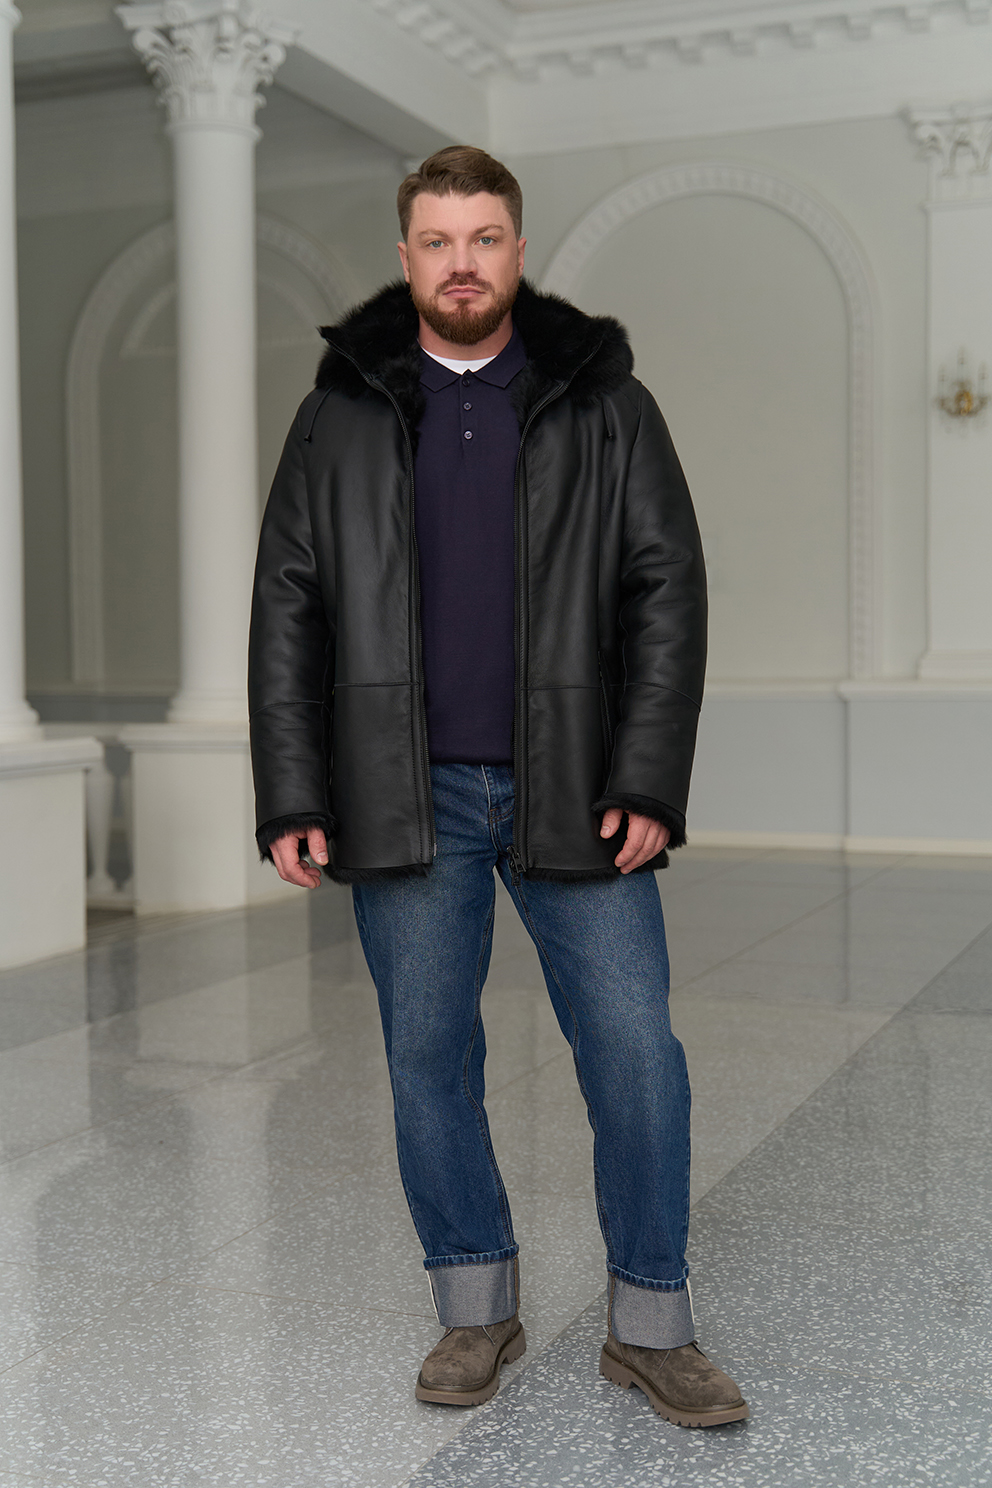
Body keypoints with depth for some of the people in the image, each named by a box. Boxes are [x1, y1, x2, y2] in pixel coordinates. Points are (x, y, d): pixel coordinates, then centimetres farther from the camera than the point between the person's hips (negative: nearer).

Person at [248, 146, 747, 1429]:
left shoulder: (604, 404, 5)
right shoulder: (341, 415, 7)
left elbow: (668, 591, 1)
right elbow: (287, 608, 6)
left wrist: (651, 785, -8)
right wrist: (289, 799, -2)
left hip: (572, 792, 0)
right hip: (406, 797, 1)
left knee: (635, 1051, -1)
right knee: (428, 1058, 7)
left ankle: (649, 1326, 16)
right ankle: (477, 1311, 26)